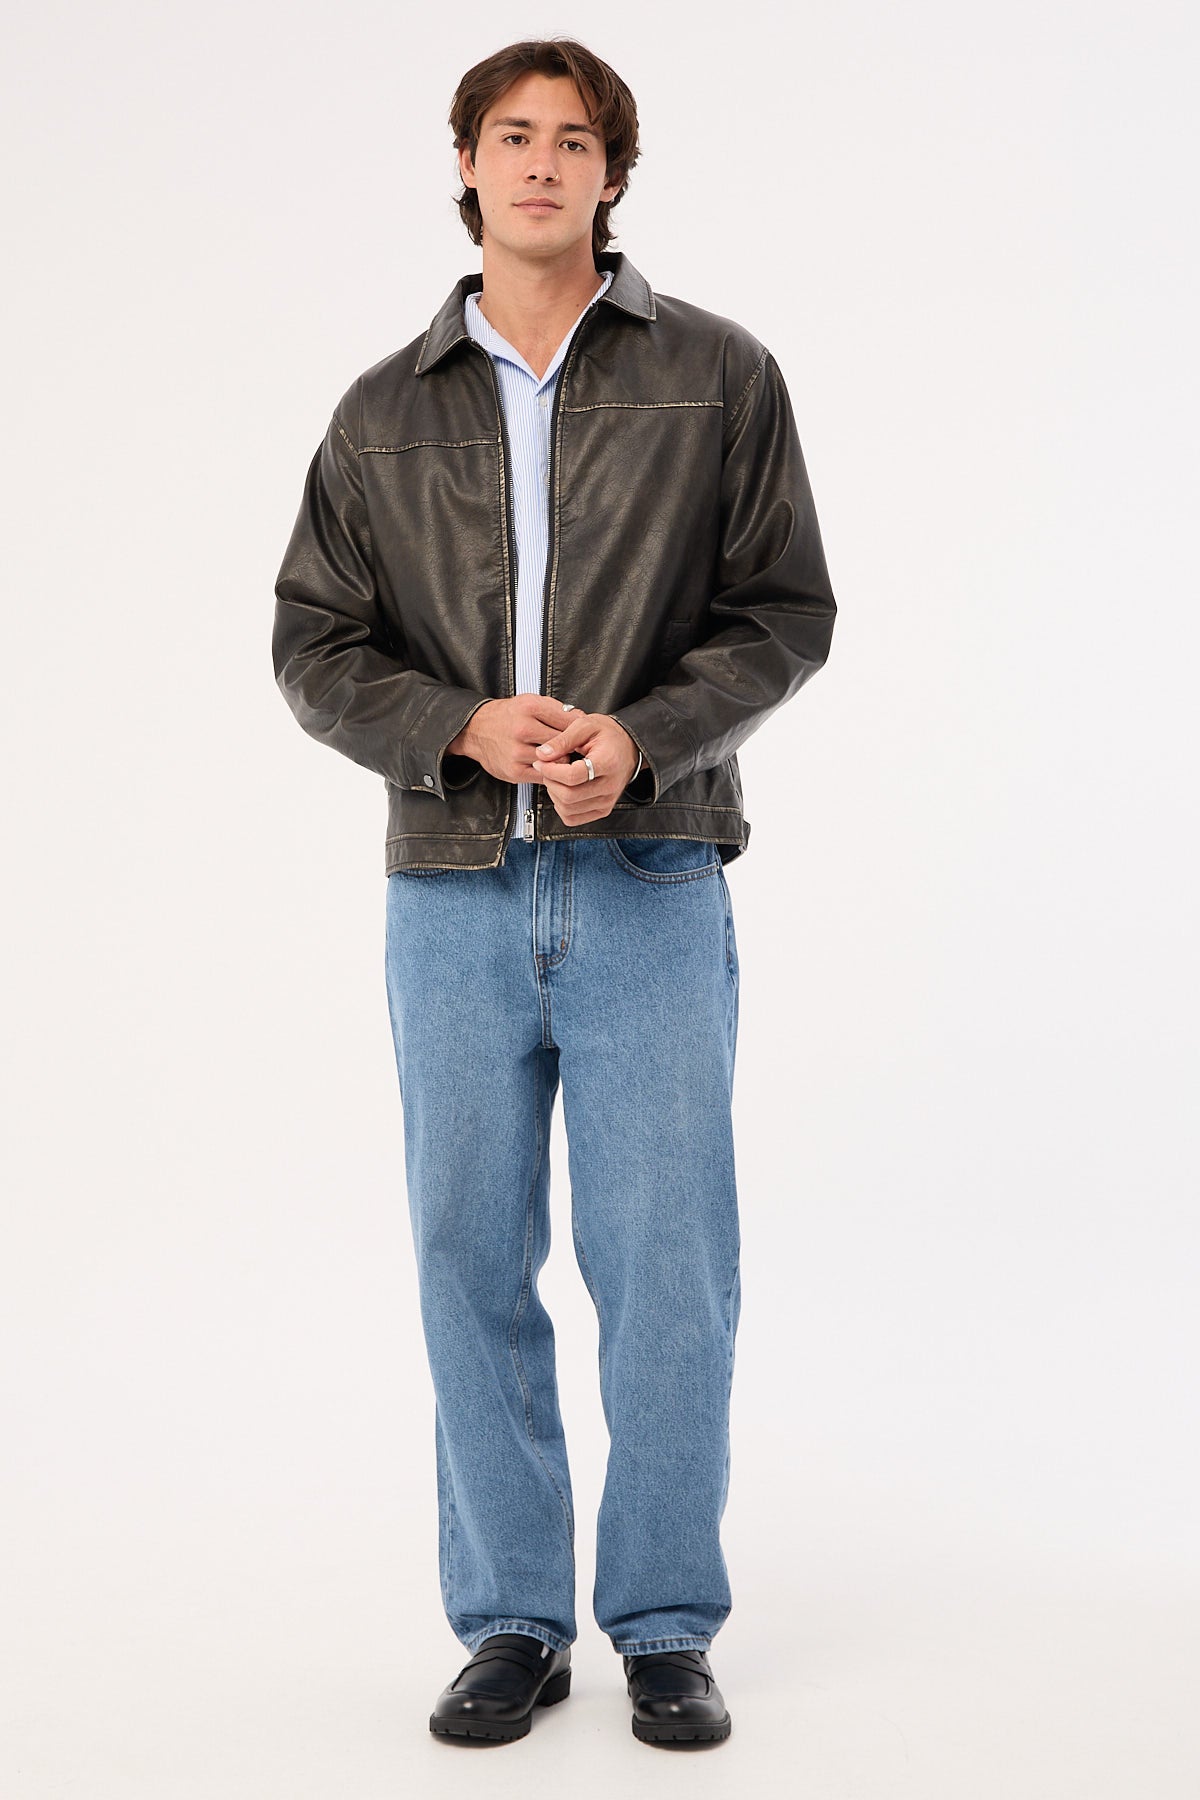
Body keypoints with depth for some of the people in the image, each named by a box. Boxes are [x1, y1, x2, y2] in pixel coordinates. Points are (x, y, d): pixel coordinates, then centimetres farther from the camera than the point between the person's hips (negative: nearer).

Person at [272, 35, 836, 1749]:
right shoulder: (386, 410, 10)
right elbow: (314, 644, 8)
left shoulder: (719, 375, 5)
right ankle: (512, 1623, 20)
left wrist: (641, 735, -14)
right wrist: (467, 726, -11)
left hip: (652, 881, -2)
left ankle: (666, 1625, 15)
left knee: (666, 1262, -1)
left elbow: (785, 611, 2)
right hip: (453, 890, 2)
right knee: (473, 1257, 6)